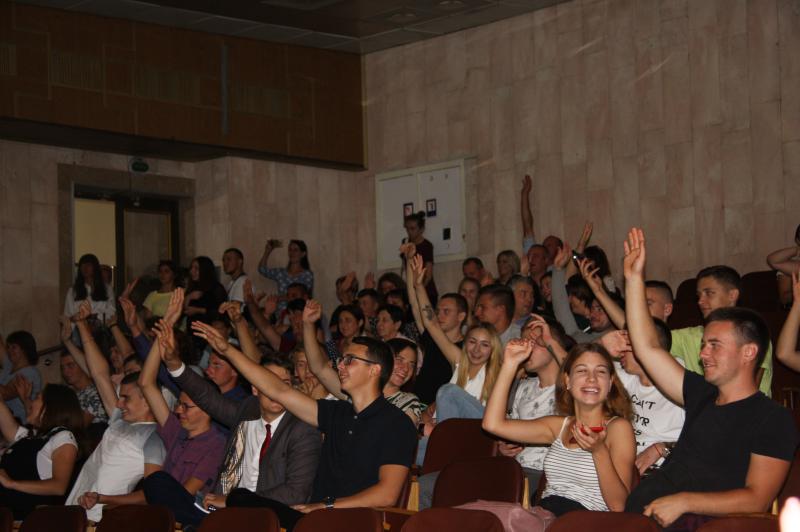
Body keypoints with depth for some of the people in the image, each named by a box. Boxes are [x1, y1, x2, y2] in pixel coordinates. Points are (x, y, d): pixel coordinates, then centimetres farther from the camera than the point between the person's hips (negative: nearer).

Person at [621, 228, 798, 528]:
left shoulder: (774, 420, 0)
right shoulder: (702, 396, 21)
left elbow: (757, 499, -9)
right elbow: (648, 347, 22)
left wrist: (684, 501, -18)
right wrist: (634, 278, 20)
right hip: (641, 515, 7)